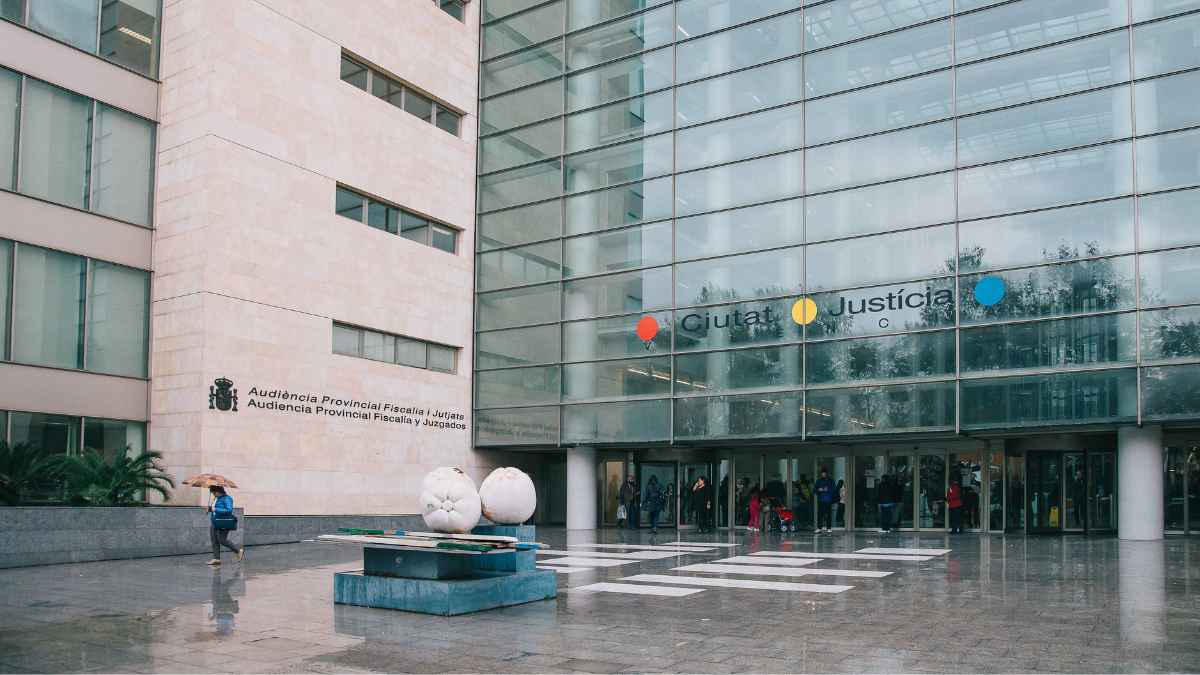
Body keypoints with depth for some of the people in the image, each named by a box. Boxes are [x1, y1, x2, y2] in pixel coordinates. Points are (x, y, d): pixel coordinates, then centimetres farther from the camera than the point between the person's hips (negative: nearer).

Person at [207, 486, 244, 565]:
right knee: (214, 541, 3)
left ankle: (239, 551, 1)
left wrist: (216, 509, -22)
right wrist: (210, 508, 4)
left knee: (222, 540, -11)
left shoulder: (227, 498, -12)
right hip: (214, 523, 9)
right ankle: (216, 558, 5)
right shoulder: (216, 498, 15)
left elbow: (229, 510, -22)